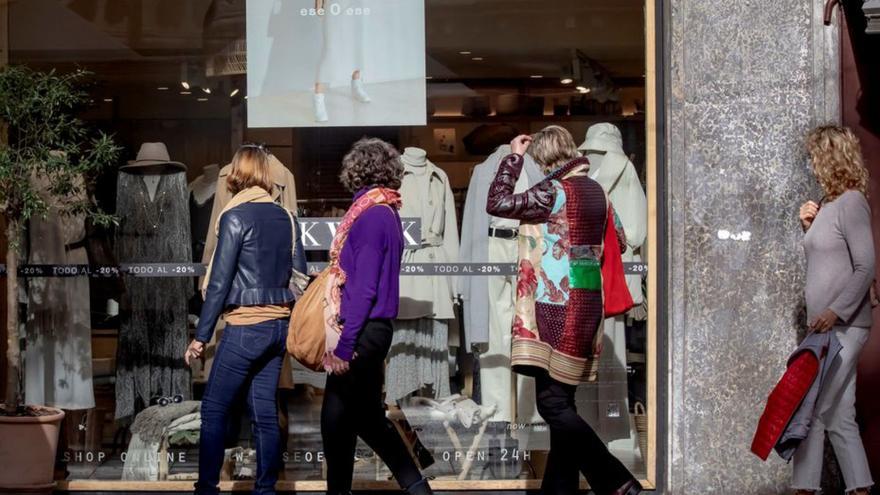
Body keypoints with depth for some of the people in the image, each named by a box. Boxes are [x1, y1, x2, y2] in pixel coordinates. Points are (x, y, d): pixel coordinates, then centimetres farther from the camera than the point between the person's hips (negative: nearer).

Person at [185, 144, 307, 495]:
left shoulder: (235, 217, -8)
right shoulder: (285, 218, 9)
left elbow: (219, 282, -11)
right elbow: (300, 277, 11)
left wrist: (201, 336, -7)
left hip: (246, 327, -6)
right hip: (279, 324, 6)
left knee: (214, 410, 3)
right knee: (265, 411, 8)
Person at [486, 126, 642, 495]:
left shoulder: (555, 190, -13)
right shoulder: (596, 191, 13)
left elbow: (497, 203, -12)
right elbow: (616, 243, 25)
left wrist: (513, 157, -2)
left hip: (557, 306, -9)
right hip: (586, 305, 9)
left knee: (552, 402, -8)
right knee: (562, 401, 12)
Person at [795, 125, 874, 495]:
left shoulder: (851, 203, -11)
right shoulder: (828, 204, 13)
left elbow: (866, 268, -16)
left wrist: (836, 311, -22)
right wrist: (809, 227, 7)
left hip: (843, 326, -9)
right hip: (826, 326, 9)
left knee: (813, 408, -7)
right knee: (837, 413, 8)